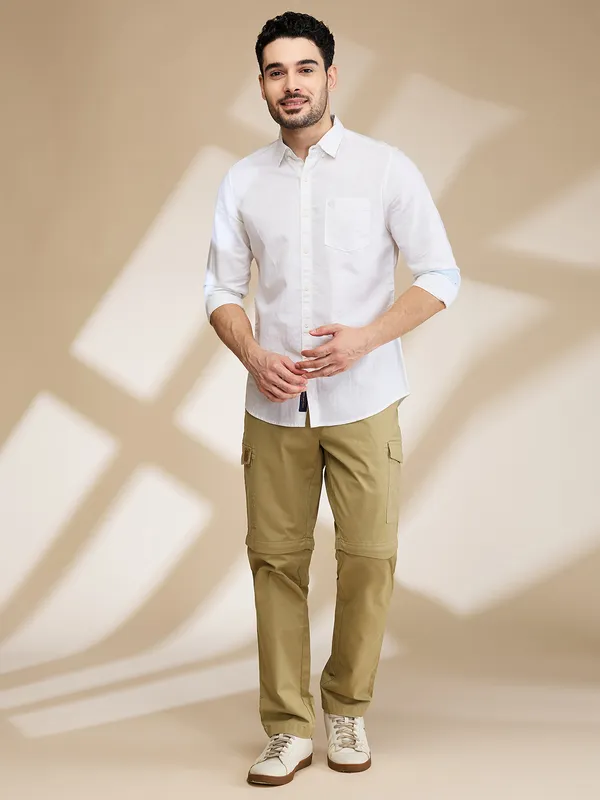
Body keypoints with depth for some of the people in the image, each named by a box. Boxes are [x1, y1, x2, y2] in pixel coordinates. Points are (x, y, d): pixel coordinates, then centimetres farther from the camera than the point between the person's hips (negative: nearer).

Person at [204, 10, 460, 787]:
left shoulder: (386, 168, -1)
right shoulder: (242, 182, 6)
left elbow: (440, 276, -1)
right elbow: (221, 288, 9)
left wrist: (366, 338, -15)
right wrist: (253, 355, -10)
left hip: (362, 402, -2)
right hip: (273, 404, 2)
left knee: (369, 557, 1)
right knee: (276, 560, 3)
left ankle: (348, 710, 22)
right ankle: (288, 728, 15)